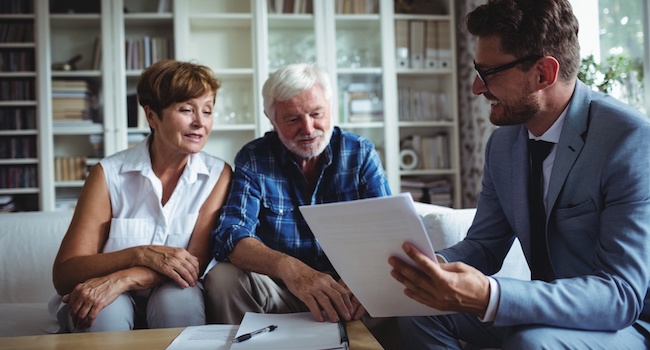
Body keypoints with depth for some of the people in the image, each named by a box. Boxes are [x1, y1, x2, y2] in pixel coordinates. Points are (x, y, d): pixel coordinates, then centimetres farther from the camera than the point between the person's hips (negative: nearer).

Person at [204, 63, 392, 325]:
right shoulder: (253, 159, -3)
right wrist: (289, 268, -38)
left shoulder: (361, 154, 1)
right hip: (277, 290, 0)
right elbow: (231, 236, -16)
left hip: (351, 290, 1)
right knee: (222, 278, -28)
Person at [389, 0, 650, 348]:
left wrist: (489, 298, -42)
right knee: (420, 310, -8)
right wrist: (434, 265, -18)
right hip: (547, 308, 6)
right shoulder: (503, 142, -1)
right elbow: (484, 245, 5)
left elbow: (621, 294, -29)